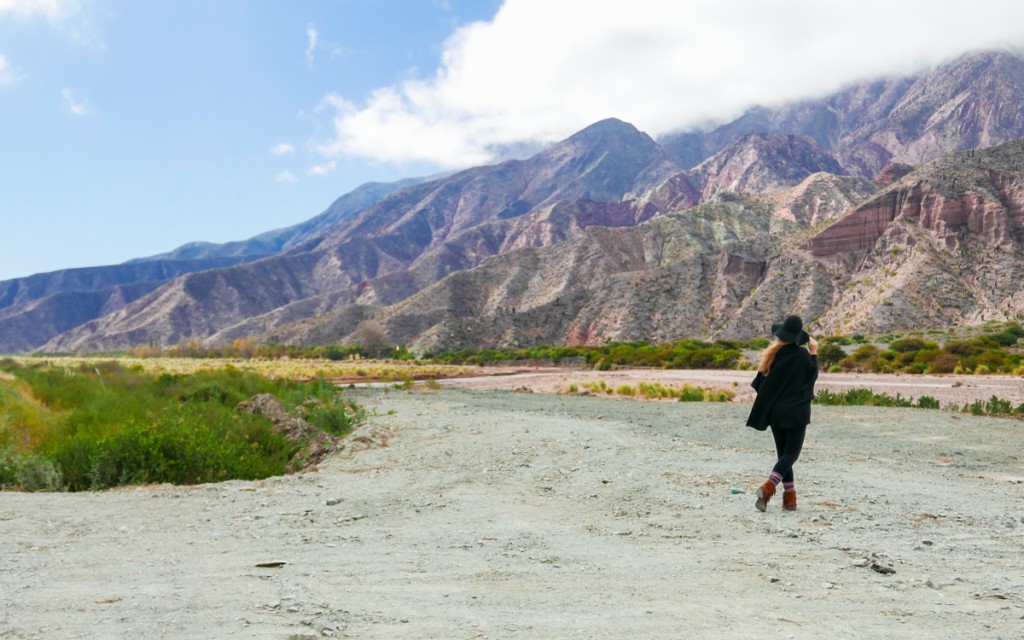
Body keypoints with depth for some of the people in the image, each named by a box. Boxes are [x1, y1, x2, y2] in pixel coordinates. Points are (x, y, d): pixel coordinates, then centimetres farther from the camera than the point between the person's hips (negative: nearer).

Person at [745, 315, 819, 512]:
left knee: (783, 453, 13)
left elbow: (760, 383, 4)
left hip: (775, 411, 5)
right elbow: (812, 376, 2)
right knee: (791, 453, 0)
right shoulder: (802, 354, -13)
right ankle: (768, 487, -21)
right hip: (796, 411, -5)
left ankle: (790, 497, 11)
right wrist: (814, 353, 7)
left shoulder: (772, 353, 1)